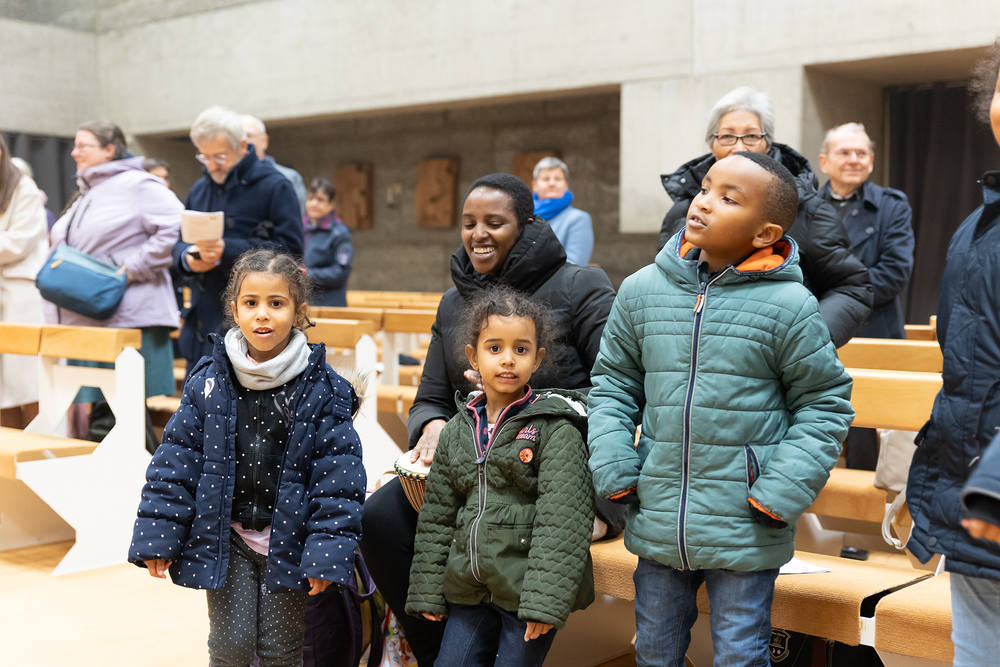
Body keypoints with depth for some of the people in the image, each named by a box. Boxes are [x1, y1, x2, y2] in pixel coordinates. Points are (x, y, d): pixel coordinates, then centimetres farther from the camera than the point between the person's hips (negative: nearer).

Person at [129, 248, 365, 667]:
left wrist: (327, 552, -15)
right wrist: (157, 537, -4)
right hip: (225, 536, 1)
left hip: (288, 540, -1)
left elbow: (338, 475, -10)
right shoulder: (208, 382, -5)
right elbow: (177, 459, -1)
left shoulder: (323, 391, -10)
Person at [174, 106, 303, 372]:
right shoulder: (200, 189, 16)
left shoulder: (274, 187, -6)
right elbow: (178, 242, 21)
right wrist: (188, 258, -4)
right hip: (202, 319, 7)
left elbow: (290, 249, -15)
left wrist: (228, 251, -21)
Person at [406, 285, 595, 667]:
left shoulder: (555, 430, -10)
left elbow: (561, 520, -15)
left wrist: (545, 599, -19)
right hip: (470, 592, 5)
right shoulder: (457, 431, 7)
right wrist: (428, 590, 10)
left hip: (526, 592, -5)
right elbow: (436, 516, 12)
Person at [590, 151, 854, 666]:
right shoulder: (640, 291, 1)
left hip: (744, 535, -3)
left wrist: (783, 491, -10)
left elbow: (824, 404, -1)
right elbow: (612, 384, 10)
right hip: (656, 525, 4)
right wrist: (613, 469, -1)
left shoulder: (789, 306, -10)